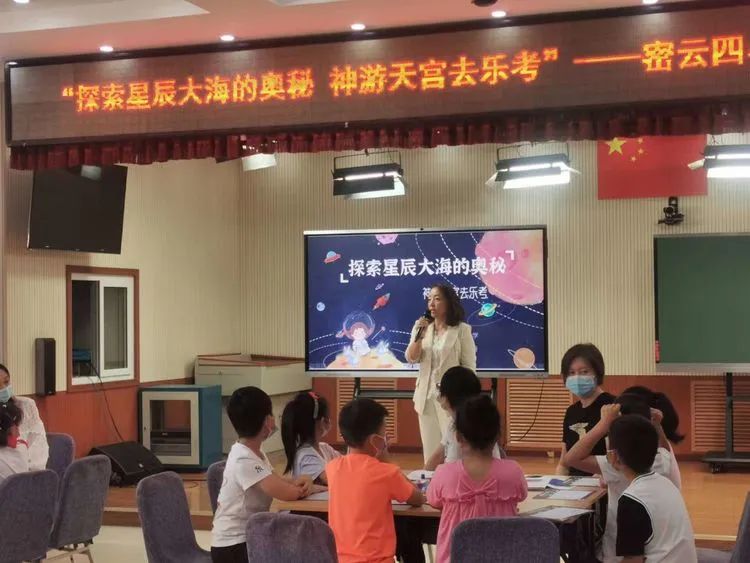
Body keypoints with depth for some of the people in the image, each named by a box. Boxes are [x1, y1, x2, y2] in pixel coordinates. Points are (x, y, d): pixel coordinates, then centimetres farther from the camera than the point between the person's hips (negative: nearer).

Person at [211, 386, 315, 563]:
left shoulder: (255, 453, 7)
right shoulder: (244, 461, -23)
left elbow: (278, 483, 11)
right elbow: (287, 493, -28)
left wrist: (300, 482, -10)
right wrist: (305, 488, -7)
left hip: (251, 537, 9)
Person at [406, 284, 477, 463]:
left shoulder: (462, 330, -6)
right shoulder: (421, 327, 6)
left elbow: (469, 367, -5)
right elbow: (411, 358, -1)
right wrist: (419, 336, -17)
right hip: (427, 396, 4)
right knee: (431, 447, 9)